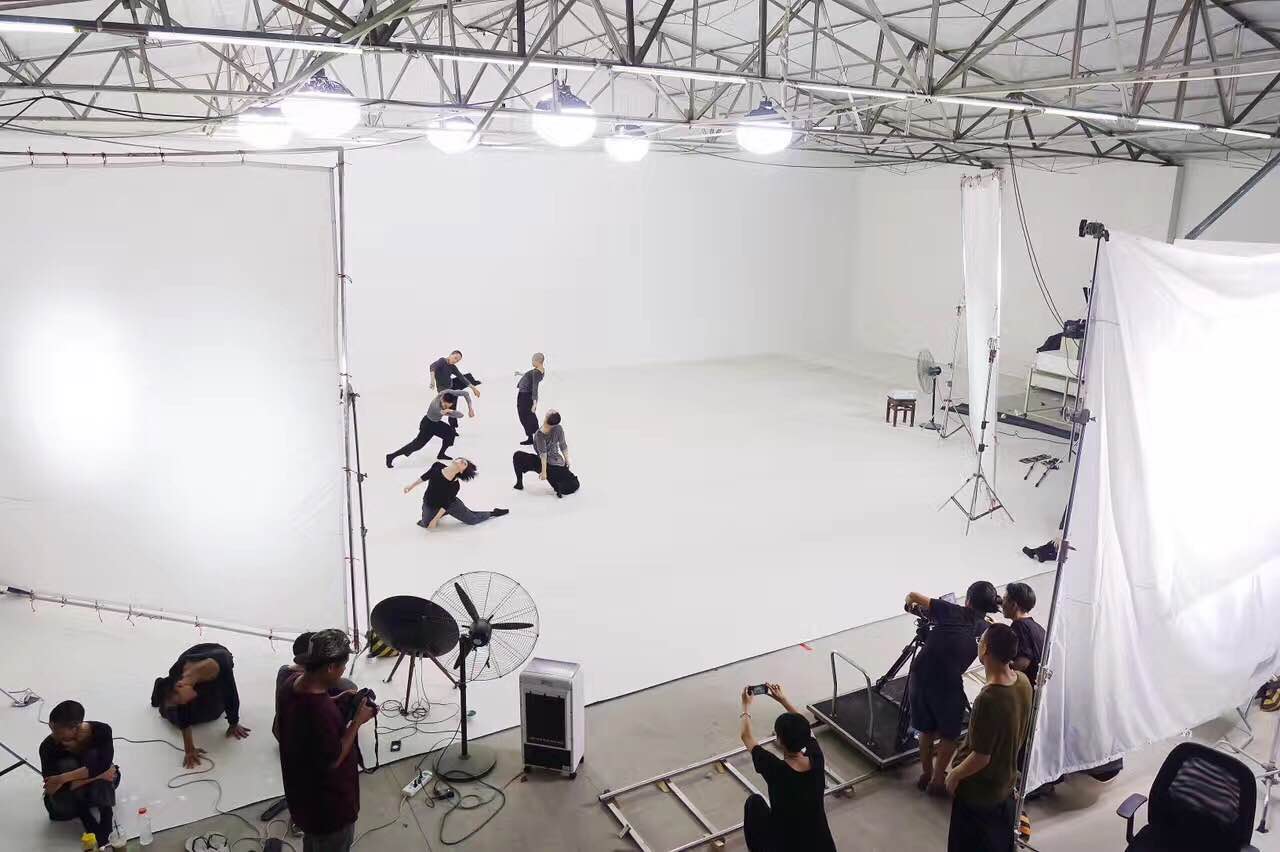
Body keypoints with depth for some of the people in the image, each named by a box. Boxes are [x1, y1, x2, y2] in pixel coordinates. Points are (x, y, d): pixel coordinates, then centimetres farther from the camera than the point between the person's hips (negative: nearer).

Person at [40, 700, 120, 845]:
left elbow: (103, 765, -40)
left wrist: (63, 778, -43)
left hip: (102, 787, -1)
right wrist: (97, 774, -35)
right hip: (73, 792, 1)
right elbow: (52, 787, -31)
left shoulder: (101, 730, -29)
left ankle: (106, 816, -25)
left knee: (93, 754, -30)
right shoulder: (49, 746, -27)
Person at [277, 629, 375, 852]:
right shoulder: (323, 712, -40)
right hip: (328, 803, -8)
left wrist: (335, 702, 1)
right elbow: (332, 761, -26)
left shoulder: (290, 683, -13)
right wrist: (357, 721, -19)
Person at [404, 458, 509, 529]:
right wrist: (411, 485, 3)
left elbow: (446, 504, -25)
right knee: (426, 525, -7)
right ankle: (443, 513, 21)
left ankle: (493, 513, 31)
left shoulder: (455, 485, -31)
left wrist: (435, 520, -25)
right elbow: (426, 476, -3)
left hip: (450, 503, -3)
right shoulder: (437, 466, -24)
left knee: (472, 519, 3)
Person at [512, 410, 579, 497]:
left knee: (517, 456, 9)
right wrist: (567, 460, 9)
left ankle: (519, 483, 6)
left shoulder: (539, 434, -25)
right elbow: (563, 446, -4)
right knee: (575, 484, 18)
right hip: (559, 463, 4)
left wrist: (544, 472, -20)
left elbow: (543, 453, -23)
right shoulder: (559, 429, -13)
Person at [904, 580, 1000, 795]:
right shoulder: (987, 630, 6)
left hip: (919, 675, 3)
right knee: (949, 734, 22)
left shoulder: (951, 611, 7)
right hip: (947, 684, -3)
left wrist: (912, 606, 30)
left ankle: (925, 773, 37)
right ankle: (937, 780, 27)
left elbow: (912, 597, 8)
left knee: (926, 729, 24)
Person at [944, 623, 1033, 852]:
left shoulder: (988, 700, -37)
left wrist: (954, 774, -10)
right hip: (1006, 779, 7)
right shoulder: (1023, 682, -12)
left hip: (979, 790, -7)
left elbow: (981, 758, -27)